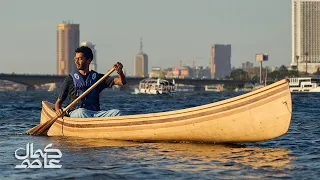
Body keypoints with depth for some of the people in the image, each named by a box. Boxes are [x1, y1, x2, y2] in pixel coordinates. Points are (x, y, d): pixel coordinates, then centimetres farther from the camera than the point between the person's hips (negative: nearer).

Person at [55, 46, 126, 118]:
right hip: (75, 114, -2)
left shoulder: (97, 77, 15)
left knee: (117, 112, -25)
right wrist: (58, 110, -12)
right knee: (81, 111, -38)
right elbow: (58, 102, 12)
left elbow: (122, 82, 6)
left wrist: (120, 72, -18)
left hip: (95, 113, 2)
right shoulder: (70, 79, 10)